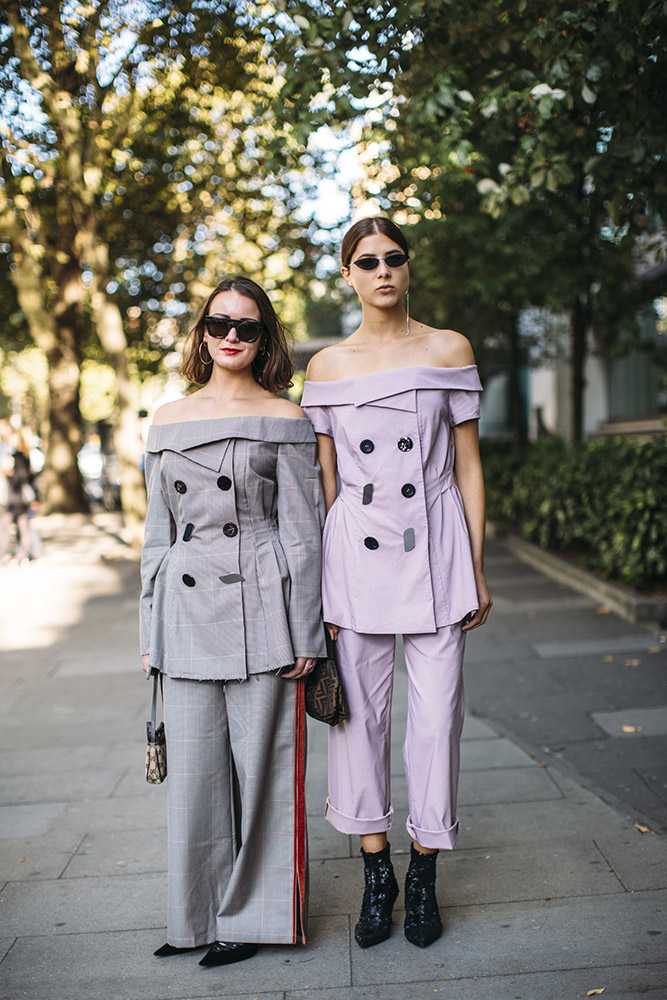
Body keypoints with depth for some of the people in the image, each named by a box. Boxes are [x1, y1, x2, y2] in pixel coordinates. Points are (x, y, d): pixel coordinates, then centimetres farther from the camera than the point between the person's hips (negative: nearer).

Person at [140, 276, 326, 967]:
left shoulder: (284, 419, 1)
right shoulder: (167, 421, 12)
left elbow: (302, 531, -2)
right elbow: (158, 533, 15)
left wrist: (303, 632, -6)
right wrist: (151, 632, 12)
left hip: (261, 611, -3)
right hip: (187, 611, 4)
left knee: (260, 764, 3)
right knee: (193, 769, 8)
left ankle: (253, 915, 20)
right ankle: (199, 914, 25)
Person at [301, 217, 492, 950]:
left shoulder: (448, 350, 5)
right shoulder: (327, 366, 7)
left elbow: (467, 466, 5)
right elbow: (324, 481, 9)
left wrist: (477, 570, 2)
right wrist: (318, 582, 5)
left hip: (435, 545, -1)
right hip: (356, 551, 1)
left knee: (437, 710, 2)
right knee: (361, 711, 5)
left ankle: (423, 876, 20)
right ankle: (376, 875, 22)